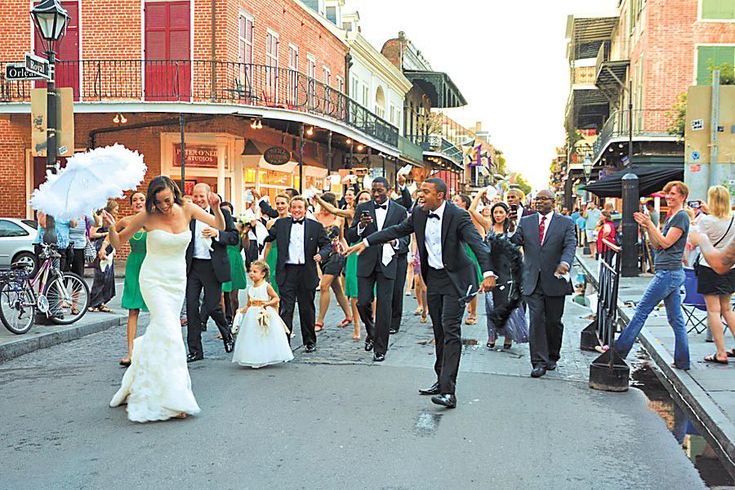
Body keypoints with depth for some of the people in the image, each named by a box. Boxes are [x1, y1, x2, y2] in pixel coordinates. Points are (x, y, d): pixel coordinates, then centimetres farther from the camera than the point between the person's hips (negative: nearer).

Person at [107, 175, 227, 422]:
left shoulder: (187, 210, -3)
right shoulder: (147, 216, -10)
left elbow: (220, 226, -4)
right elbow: (118, 242, -2)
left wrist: (216, 208, -23)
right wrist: (111, 228, -23)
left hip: (178, 281, 4)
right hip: (154, 279, -4)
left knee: (160, 332, 11)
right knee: (169, 333, -17)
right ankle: (173, 399, -13)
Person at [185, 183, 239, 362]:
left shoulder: (222, 213, 2)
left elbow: (235, 237, -3)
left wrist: (217, 233, -17)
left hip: (213, 267, -3)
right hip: (192, 267, 3)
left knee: (212, 306, 1)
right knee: (191, 307, 2)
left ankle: (227, 333, 33)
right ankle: (195, 351, 11)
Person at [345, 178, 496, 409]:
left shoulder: (458, 216, -18)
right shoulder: (419, 213, 2)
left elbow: (477, 243, -26)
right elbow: (397, 230, 12)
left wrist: (488, 273, -40)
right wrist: (366, 242, 10)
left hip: (454, 278, -7)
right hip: (433, 277, 7)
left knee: (450, 330, -13)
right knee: (439, 331, 13)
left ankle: (448, 390, -15)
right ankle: (441, 381, 24)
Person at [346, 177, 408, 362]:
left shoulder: (400, 211, 3)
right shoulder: (362, 208, 5)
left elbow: (405, 239, 6)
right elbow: (350, 237, 3)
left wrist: (395, 242, -16)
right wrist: (361, 225, -17)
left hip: (387, 263, -1)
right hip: (366, 263, 1)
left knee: (385, 305, -2)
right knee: (363, 302, -2)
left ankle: (380, 348, 8)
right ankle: (371, 332, 29)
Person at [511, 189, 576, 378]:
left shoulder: (566, 223, 4)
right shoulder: (525, 222, 10)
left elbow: (570, 245, -9)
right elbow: (515, 241, -1)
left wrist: (565, 262, -29)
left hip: (555, 280, -1)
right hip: (533, 281, 1)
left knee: (554, 321, 9)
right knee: (536, 320, -6)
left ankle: (552, 356, 29)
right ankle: (539, 362, -2)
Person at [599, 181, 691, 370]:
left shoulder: (681, 216, -10)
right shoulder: (671, 217, 18)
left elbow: (666, 243, -16)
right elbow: (657, 244, 15)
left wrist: (650, 224, -12)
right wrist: (647, 227, 4)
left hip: (668, 273, -10)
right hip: (672, 274, 10)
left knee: (641, 311, -5)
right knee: (675, 318, 10)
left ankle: (619, 349, 0)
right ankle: (682, 361, 13)